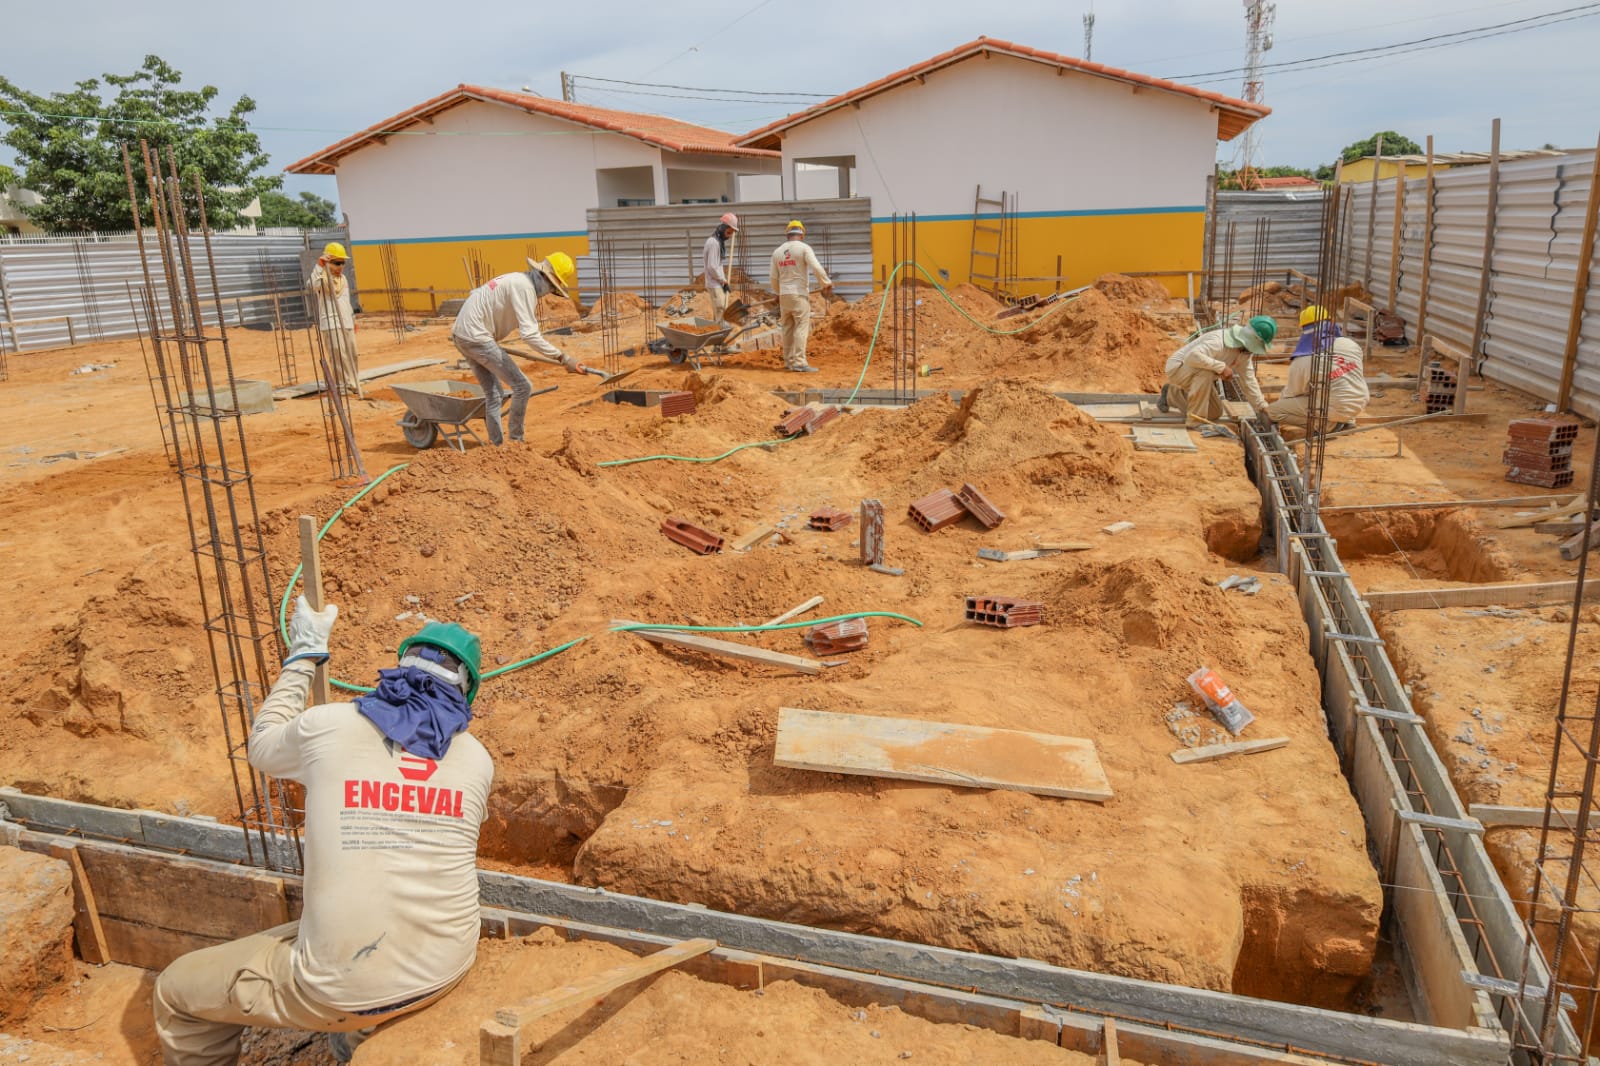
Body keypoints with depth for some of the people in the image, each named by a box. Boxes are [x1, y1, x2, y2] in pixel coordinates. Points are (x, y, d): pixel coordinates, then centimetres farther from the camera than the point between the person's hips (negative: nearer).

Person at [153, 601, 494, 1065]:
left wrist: (303, 656, 24)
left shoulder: (328, 726, -9)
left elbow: (262, 744, 15)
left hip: (346, 988, -4)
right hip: (447, 970, 5)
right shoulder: (477, 760, -1)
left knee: (177, 993, 20)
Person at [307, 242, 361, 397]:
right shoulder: (323, 277, -6)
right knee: (338, 355, -13)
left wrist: (353, 319, 27)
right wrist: (319, 266, -33)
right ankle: (343, 385, -11)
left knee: (351, 354, 9)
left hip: (347, 323, 8)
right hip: (331, 323, -8)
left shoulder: (344, 279, 18)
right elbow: (311, 286, -29)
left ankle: (353, 385, 17)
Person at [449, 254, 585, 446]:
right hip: (476, 337, -10)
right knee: (522, 387, -7)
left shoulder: (518, 280, 15)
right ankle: (516, 441, 4)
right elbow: (530, 335, -26)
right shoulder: (525, 287, -17)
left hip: (461, 334, 10)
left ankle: (497, 445, 20)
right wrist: (563, 358, -27)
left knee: (493, 393, 16)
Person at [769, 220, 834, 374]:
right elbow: (816, 268, -15)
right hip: (799, 294, -6)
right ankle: (799, 363, -13)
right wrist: (827, 283, -4)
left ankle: (789, 361, 17)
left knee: (788, 329, 13)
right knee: (802, 328, -7)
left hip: (784, 295, 6)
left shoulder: (777, 252, 11)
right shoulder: (804, 248, -5)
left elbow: (774, 278, 15)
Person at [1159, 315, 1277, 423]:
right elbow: (1192, 356, -49)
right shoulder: (1218, 341, -34)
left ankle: (1172, 394, 29)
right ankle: (1195, 418, -24)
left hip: (1197, 376, 9)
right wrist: (1221, 367, -43)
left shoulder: (1246, 350, -6)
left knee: (1214, 414, 10)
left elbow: (1248, 380, 0)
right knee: (1206, 371, -39)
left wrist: (1262, 407, -4)